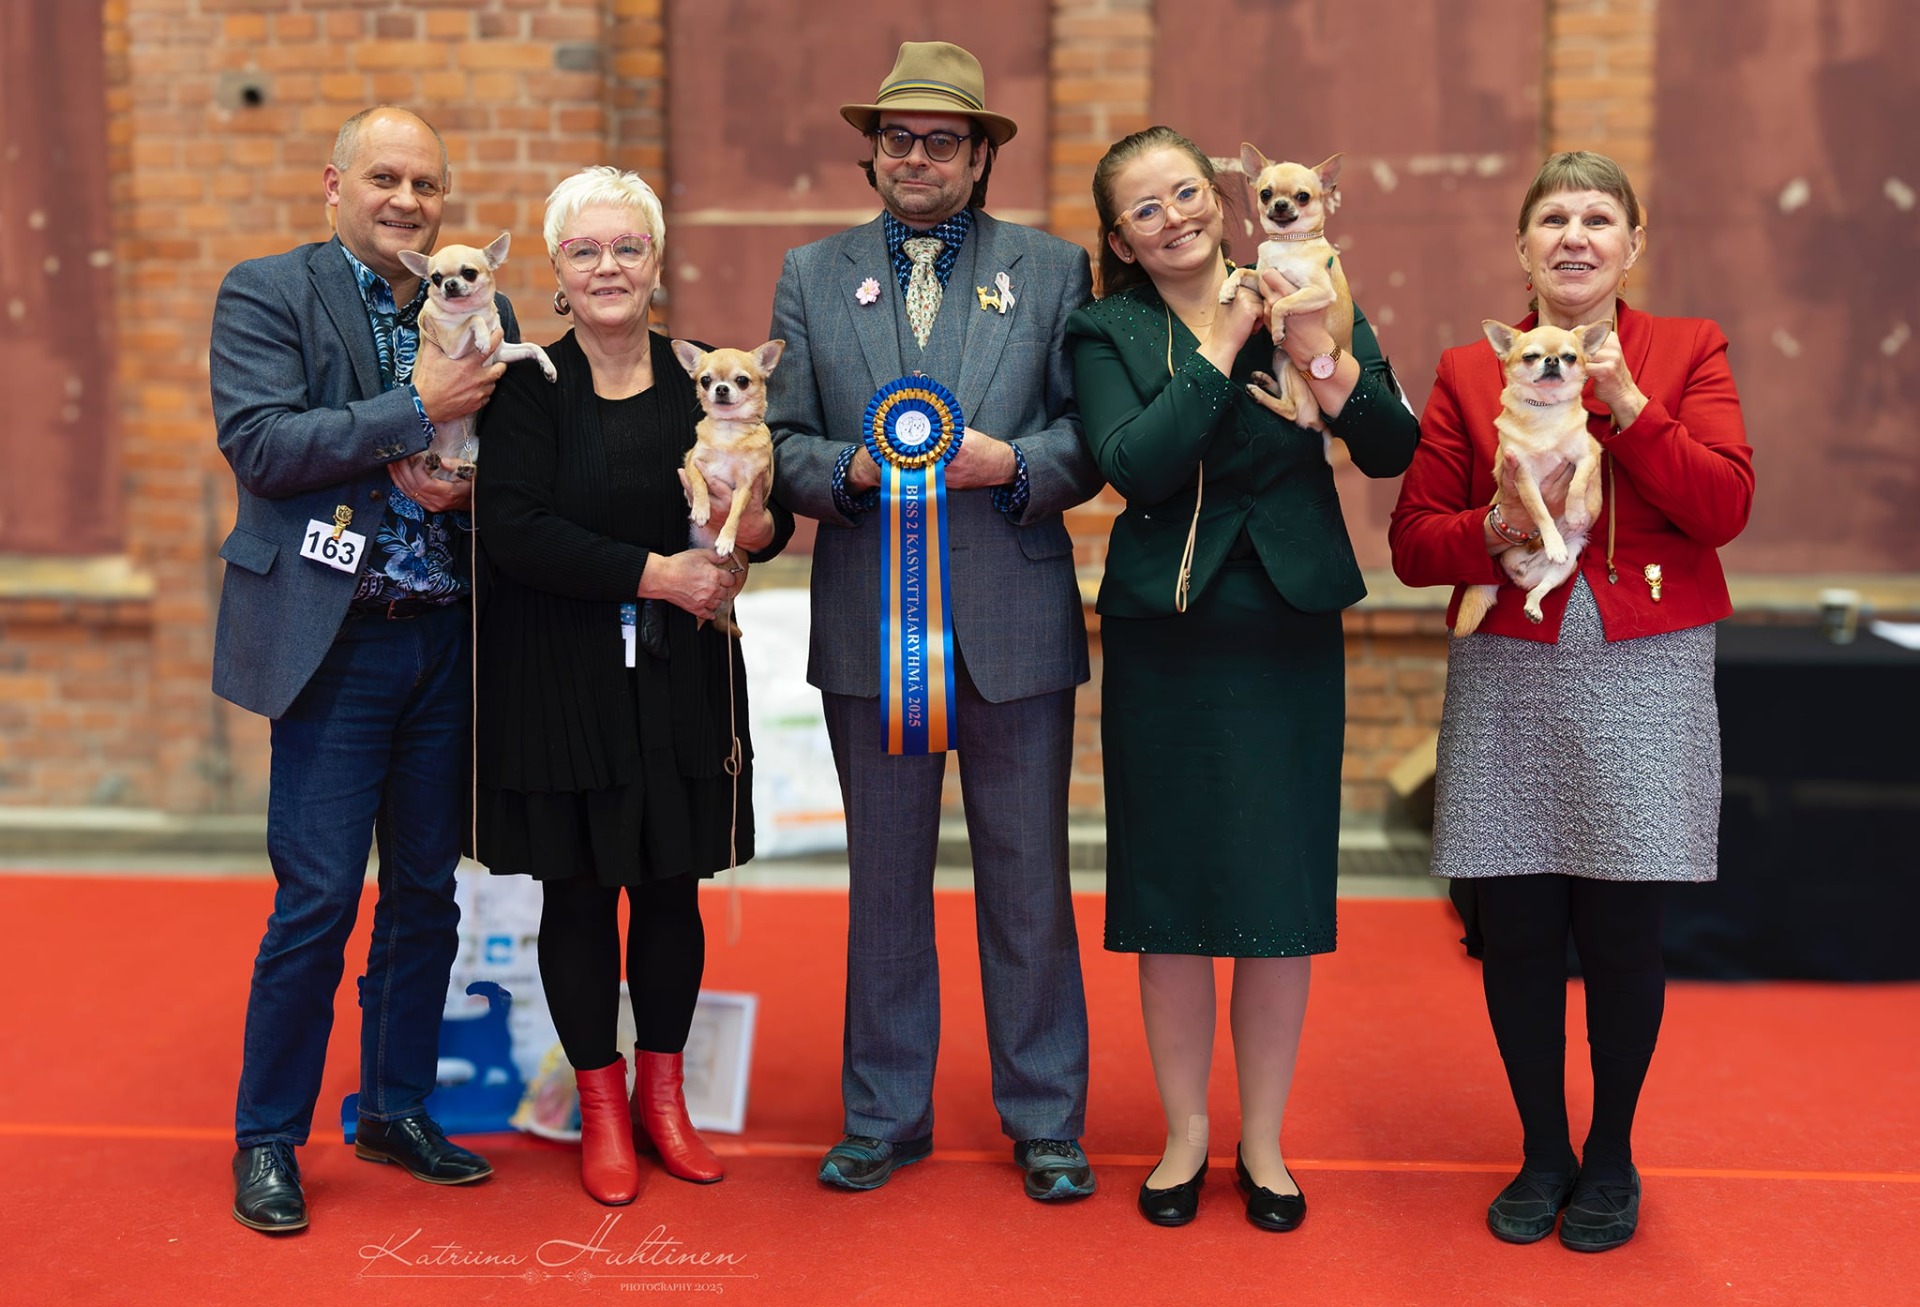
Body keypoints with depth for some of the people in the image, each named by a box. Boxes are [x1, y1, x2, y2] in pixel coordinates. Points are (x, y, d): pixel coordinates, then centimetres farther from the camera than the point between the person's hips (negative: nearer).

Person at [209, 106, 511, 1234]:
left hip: (449, 643, 5)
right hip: (335, 641, -5)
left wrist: (464, 475, -7)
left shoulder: (480, 311, 12)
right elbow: (259, 443, -13)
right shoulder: (265, 294, -1)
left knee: (427, 889, 12)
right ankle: (269, 1138, 13)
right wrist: (416, 409, -17)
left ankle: (399, 1108, 27)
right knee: (319, 897, -4)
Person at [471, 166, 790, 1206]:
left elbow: (773, 514, 8)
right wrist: (654, 573, -21)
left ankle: (662, 1091, 28)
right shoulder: (528, 386, -5)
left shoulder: (704, 379, 4)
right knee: (577, 890, 6)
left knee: (671, 887, 9)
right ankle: (601, 1107, 23)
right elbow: (513, 527, -16)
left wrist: (757, 530, -16)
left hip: (681, 678, 3)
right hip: (560, 678, -2)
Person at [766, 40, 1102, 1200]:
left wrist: (1012, 464, -16)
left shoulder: (1054, 269, 6)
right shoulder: (812, 276, 10)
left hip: (1015, 620, -1)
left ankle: (1046, 1122, 21)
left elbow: (1093, 440, 2)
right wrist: (853, 469, -15)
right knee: (884, 878, 11)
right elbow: (784, 443, 5)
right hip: (871, 625, 1)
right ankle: (885, 1115, 25)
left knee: (1030, 880, 7)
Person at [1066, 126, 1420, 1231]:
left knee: (1281, 897, 6)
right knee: (1169, 896, 7)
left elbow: (1393, 451, -5)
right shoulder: (1107, 334, 2)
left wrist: (1322, 357, -19)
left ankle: (1264, 1140, 23)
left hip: (1289, 634, 1)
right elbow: (1134, 466, -15)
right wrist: (1224, 349, -13)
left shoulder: (1313, 302, 5)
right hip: (1165, 640, 0)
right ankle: (1187, 1133, 25)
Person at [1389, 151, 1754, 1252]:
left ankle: (1612, 1156, 24)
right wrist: (1498, 526, -14)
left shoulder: (1687, 351, 7)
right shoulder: (1470, 371, 8)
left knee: (1623, 931, 2)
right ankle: (1543, 1151, 24)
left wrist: (1626, 403, -15)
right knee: (1516, 931, 3)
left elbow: (1727, 507, -7)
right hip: (1509, 676, 1)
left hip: (1646, 676, -1)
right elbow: (1412, 544, 5)